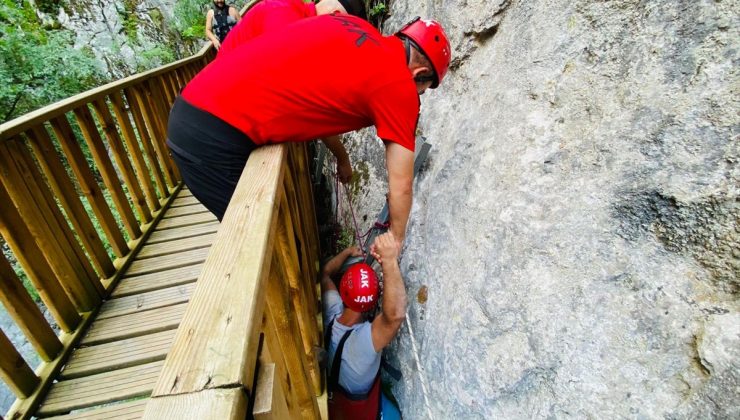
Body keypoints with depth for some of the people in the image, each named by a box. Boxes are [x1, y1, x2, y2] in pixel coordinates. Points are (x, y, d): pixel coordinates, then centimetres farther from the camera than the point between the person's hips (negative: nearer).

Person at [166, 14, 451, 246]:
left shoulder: (354, 26, 14)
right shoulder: (398, 85, -7)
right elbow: (401, 186, -2)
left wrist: (340, 156, 29)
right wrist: (395, 238, 15)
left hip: (193, 110, 9)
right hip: (215, 135, -9)